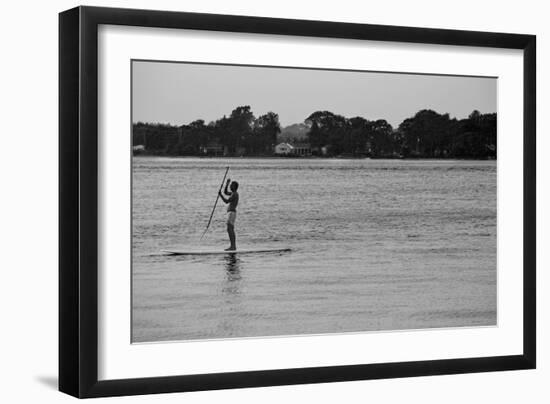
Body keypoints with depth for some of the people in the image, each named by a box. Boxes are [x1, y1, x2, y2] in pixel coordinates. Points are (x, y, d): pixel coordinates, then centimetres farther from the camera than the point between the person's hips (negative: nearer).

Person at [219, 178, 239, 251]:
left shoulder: (234, 194, -13)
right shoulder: (234, 193, 17)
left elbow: (226, 201, -20)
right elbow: (225, 192, 30)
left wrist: (220, 195, -14)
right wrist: (227, 184, 20)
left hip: (232, 213, -11)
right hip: (231, 213, 11)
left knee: (229, 229, -16)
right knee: (231, 230, 13)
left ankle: (232, 246, -20)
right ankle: (233, 246, 16)